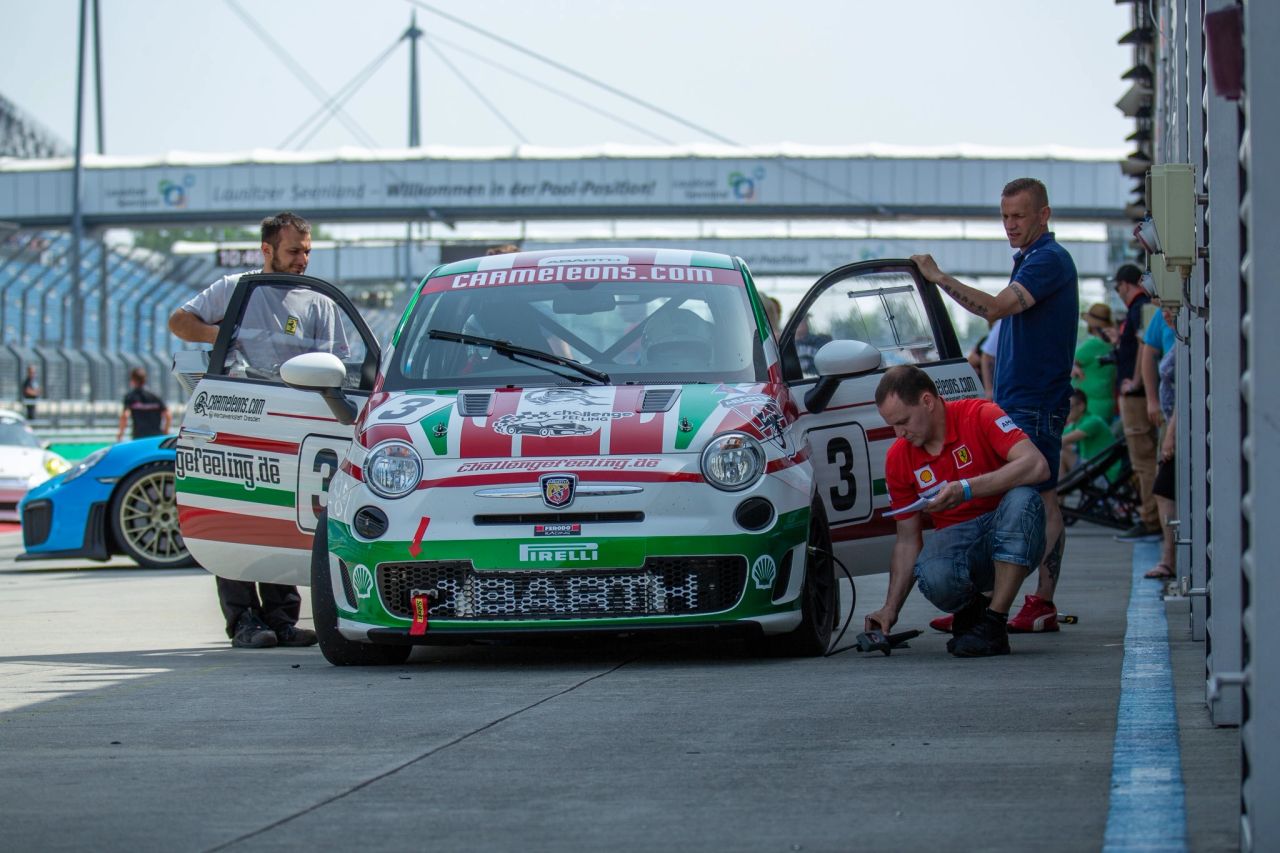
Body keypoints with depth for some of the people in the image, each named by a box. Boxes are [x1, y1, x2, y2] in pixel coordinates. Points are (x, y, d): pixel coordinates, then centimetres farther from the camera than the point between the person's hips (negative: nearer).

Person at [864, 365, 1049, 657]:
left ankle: (993, 624, -26)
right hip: (957, 542, 2)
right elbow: (908, 539, 6)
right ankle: (970, 609, 4)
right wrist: (891, 608, -2)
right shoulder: (898, 458, 0)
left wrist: (966, 489, -33)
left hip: (1009, 542, -2)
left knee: (1022, 498, -36)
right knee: (933, 578, -35)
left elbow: (1037, 466, -27)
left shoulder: (980, 416, -12)